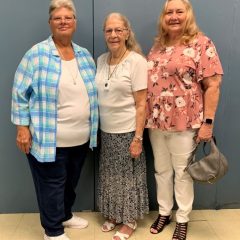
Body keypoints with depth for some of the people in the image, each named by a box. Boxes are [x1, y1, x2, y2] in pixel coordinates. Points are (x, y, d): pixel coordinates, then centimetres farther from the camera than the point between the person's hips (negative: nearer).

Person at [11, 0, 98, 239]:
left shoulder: (85, 55, 8)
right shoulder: (37, 54, -9)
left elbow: (93, 92, 16)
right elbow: (20, 93, -8)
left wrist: (93, 126, 13)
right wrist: (22, 127, -12)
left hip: (81, 137, 6)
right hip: (49, 138, -5)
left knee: (71, 181, 21)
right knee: (52, 184, 8)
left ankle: (65, 214, 45)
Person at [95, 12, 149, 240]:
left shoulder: (137, 61, -11)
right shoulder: (101, 60, 6)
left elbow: (141, 104, -13)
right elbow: (99, 96, 11)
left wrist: (138, 138, -16)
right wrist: (96, 129, 8)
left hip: (127, 131, -5)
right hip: (106, 131, 5)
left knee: (128, 177, 9)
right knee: (110, 176, 16)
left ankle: (129, 221, 29)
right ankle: (113, 214, 37)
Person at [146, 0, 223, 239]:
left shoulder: (201, 44, -6)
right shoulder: (157, 46, 11)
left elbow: (212, 85, -10)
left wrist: (207, 122, -14)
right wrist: (147, 117, 11)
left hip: (184, 123, -5)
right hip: (156, 122, 5)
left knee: (182, 172, 9)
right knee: (161, 170, 16)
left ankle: (182, 219, 29)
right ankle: (164, 212, 35)